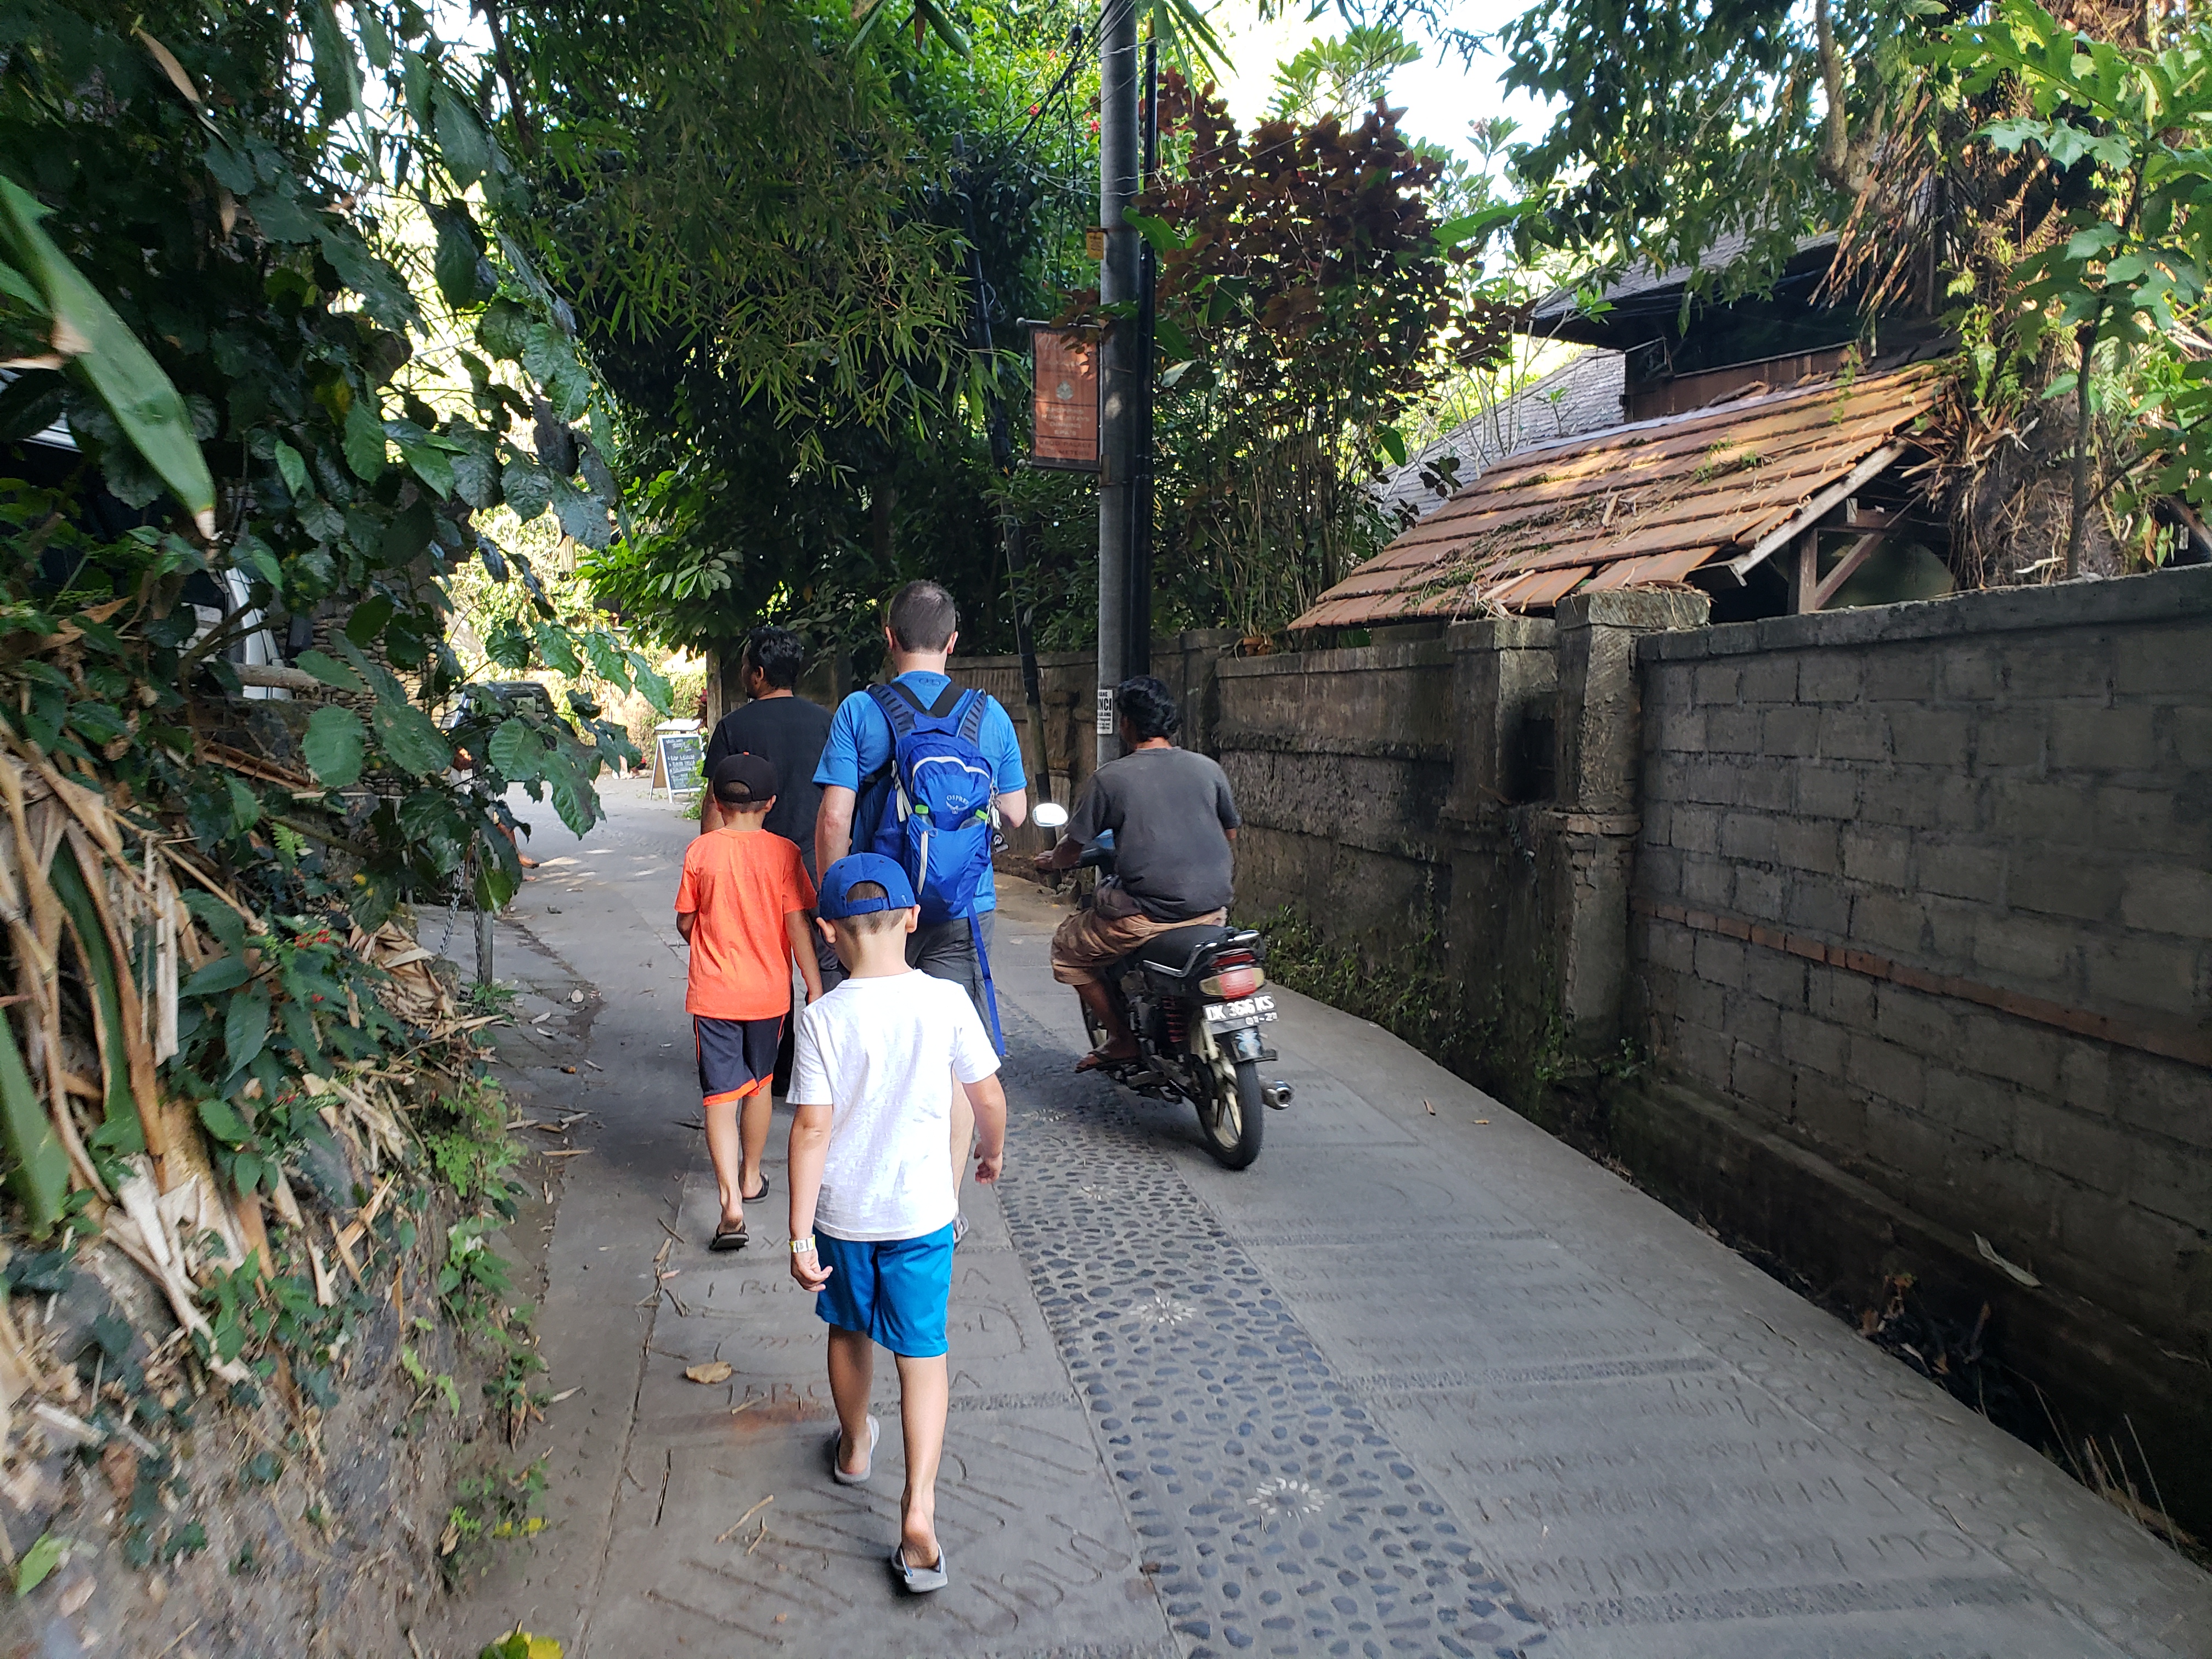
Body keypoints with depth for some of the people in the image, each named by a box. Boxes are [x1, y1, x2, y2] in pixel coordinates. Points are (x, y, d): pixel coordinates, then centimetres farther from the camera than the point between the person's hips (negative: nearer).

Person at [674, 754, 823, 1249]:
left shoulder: (699, 851, -6)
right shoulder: (783, 852, -8)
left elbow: (685, 924, 2)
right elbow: (797, 924, -10)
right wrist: (815, 986, -5)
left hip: (713, 993, -1)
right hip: (768, 992, 1)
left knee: (720, 1094, -1)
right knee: (759, 1083, 21)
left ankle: (731, 1203, -14)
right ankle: (752, 1177, 37)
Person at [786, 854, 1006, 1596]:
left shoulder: (822, 1018, -15)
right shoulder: (946, 1002, -13)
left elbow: (812, 1127, -16)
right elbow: (988, 1097, -4)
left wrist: (800, 1234, -10)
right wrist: (994, 1151, 17)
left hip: (841, 1213, 1)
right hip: (921, 1212, -1)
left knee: (850, 1332, 24)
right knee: (922, 1353, 7)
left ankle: (854, 1446, 47)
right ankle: (918, 1505, -3)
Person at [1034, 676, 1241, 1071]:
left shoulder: (1110, 778, -6)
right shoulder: (1208, 769, 6)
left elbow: (1072, 848, 2)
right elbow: (1231, 835, 19)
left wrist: (1051, 861, 25)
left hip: (1146, 914, -5)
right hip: (1212, 909, 5)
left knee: (1067, 946, 17)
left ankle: (1122, 1038, 12)